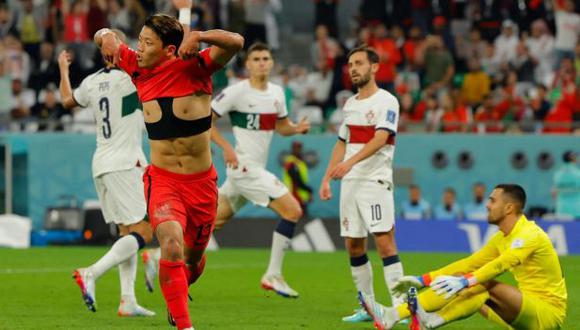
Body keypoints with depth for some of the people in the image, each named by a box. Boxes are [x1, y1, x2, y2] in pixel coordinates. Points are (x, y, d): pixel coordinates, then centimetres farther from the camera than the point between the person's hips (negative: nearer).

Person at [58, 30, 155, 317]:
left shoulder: (92, 82, 9)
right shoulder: (129, 76, -12)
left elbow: (68, 100, 29)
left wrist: (63, 70, 46)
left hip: (101, 164, 8)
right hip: (125, 162, -8)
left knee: (127, 231, 11)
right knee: (144, 231, -9)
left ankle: (128, 301, 5)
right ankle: (91, 274, -21)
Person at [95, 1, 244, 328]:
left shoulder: (196, 66, -11)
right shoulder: (138, 67, -1)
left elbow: (236, 42, -26)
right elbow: (105, 37, 14)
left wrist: (197, 37, -39)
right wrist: (107, 37, -9)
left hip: (201, 182, 0)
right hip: (162, 180, 0)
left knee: (193, 258, 17)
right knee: (171, 244, -26)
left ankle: (176, 297, 50)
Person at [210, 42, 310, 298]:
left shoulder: (276, 93, 10)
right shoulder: (237, 92, -12)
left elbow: (281, 126, 23)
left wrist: (297, 129, 0)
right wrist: (226, 147, -18)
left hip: (256, 168, 8)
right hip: (244, 166, -8)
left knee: (215, 220, 15)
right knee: (293, 211, -13)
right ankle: (273, 276, -6)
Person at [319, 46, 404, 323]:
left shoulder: (386, 102, -6)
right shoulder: (350, 104, 17)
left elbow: (380, 139, -19)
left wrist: (351, 162, -32)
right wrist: (326, 179, 17)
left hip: (375, 180, -7)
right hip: (350, 183, 7)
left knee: (384, 240, -14)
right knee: (353, 245, 6)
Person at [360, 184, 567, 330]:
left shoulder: (529, 235, -16)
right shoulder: (502, 238, 12)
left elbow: (502, 264, -32)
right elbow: (469, 264, 14)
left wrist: (465, 282, -45)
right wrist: (423, 280, 7)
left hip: (548, 313, -8)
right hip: (527, 311, 8)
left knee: (488, 287, -33)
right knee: (454, 287, -4)